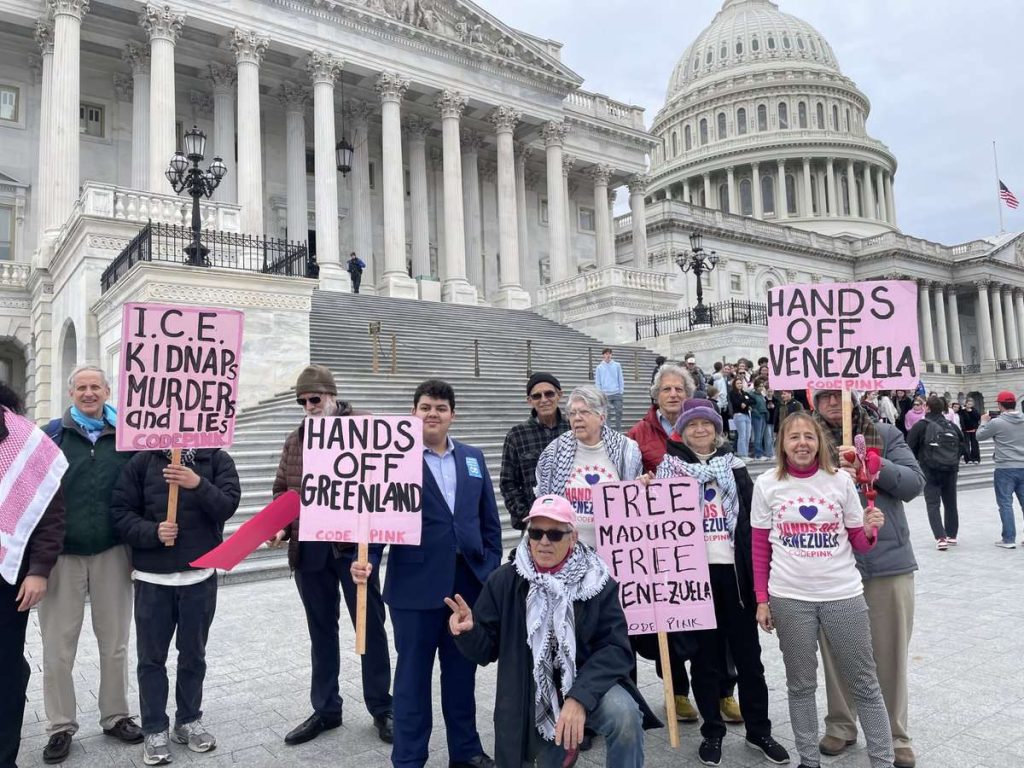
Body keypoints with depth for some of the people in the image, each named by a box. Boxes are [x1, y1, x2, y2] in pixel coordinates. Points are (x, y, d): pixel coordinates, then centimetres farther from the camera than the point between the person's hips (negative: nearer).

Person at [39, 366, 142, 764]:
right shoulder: (53, 435, 1)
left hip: (111, 554, 1)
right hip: (62, 555, -1)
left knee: (114, 642, 12)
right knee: (58, 647, 8)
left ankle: (116, 716, 28)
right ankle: (60, 726, 24)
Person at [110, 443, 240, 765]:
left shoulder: (217, 459, -2)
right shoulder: (143, 460, -1)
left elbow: (228, 505, -12)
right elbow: (120, 512, -3)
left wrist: (199, 485, -28)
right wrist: (152, 532, -18)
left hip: (200, 575, 0)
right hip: (152, 577, 0)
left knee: (193, 654, 13)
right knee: (152, 656, 9)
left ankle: (189, 721, 30)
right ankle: (155, 730, 24)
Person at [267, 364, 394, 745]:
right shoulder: (295, 440, 11)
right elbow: (281, 490, 16)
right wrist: (279, 527, -1)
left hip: (354, 545, -4)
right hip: (308, 549, 5)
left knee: (370, 626, 7)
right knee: (321, 630, 16)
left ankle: (381, 709, 23)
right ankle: (325, 709, 31)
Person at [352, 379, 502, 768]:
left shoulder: (473, 458, 9)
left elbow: (489, 519, 11)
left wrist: (493, 570, 5)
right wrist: (365, 559, -24)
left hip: (469, 582, 4)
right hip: (417, 585, -4)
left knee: (462, 671, 17)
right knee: (413, 674, 9)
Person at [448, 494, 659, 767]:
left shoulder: (597, 581, -11)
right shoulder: (504, 581, -9)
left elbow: (615, 648, -15)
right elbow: (486, 650, -4)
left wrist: (580, 697, -29)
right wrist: (468, 630, -28)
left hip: (587, 684, -1)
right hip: (534, 699, 2)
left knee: (625, 716, -30)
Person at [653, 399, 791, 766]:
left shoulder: (734, 466, 7)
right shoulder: (670, 467, 2)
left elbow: (753, 517, 5)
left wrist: (757, 569, 0)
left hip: (733, 569, 2)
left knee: (747, 652, 10)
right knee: (704, 654, 8)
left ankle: (758, 729, 26)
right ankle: (712, 730, 23)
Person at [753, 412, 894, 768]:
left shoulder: (841, 480, -2)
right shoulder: (767, 485, -3)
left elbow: (857, 543, 4)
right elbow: (760, 548, 2)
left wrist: (870, 531, -19)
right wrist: (762, 600, 1)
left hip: (843, 595, 0)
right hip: (789, 598, 0)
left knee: (865, 684, 10)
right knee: (801, 684, 12)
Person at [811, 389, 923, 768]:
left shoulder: (886, 435, 5)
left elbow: (915, 483, -3)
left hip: (889, 560, 1)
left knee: (890, 652, 9)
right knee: (836, 649, 11)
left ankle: (895, 735, 26)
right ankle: (840, 725, 30)